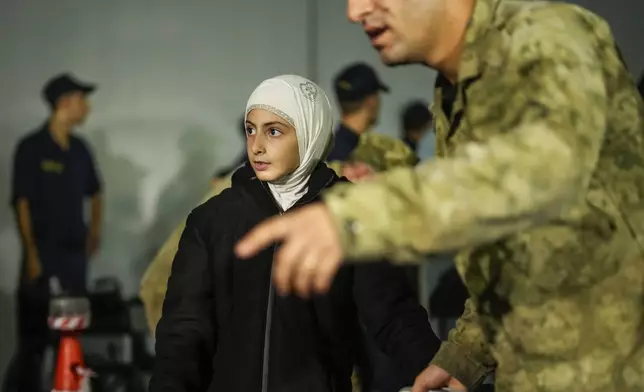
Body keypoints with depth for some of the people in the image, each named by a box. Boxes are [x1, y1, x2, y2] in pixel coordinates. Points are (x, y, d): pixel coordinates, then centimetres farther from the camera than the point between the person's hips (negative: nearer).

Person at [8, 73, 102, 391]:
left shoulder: (80, 148, 9)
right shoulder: (31, 148, -7)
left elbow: (94, 193, 23)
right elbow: (22, 203, -9)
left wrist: (95, 230, 10)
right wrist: (31, 254, -14)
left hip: (75, 251, 6)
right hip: (43, 251, -6)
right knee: (34, 332, -3)